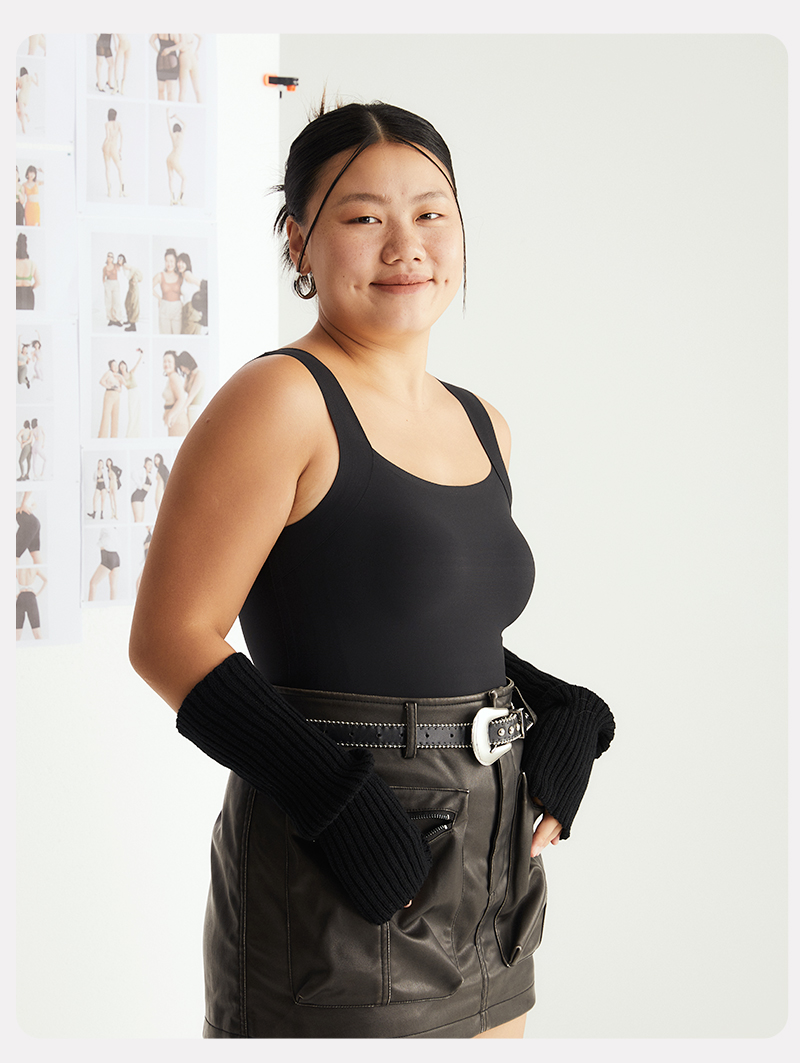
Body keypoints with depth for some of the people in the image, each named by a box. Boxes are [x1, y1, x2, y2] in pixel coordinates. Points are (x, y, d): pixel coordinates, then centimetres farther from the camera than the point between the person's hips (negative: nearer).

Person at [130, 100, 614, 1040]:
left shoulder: (481, 426, 11)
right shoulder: (282, 399, -12)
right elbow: (168, 637, -16)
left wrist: (567, 718, 3)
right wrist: (340, 806, -22)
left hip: (486, 866, 7)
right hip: (336, 891, -7)